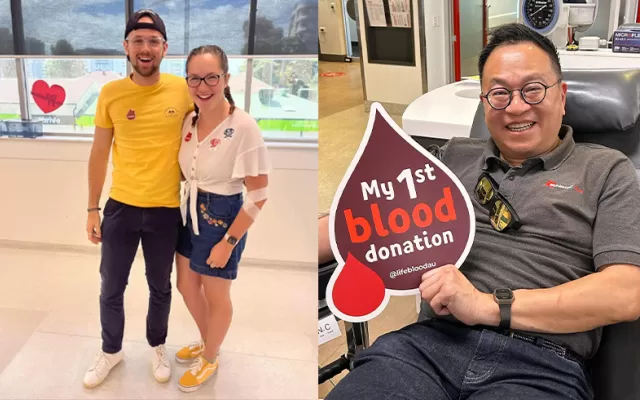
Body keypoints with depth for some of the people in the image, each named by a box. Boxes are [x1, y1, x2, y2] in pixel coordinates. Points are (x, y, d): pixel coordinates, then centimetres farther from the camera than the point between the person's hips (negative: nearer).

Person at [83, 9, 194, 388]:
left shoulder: (183, 89, -7)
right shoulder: (110, 93, -6)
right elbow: (99, 154, 1)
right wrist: (93, 208, 3)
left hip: (166, 211, 0)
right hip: (121, 207, 1)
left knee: (160, 287, 17)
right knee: (111, 288, 15)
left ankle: (157, 347, 42)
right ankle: (111, 351, 40)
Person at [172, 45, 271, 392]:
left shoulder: (243, 126, -24)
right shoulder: (189, 120, -2)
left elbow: (259, 194, -21)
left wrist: (228, 242, -18)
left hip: (223, 217, -7)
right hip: (191, 213, 7)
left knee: (215, 296, 13)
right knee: (186, 285, 22)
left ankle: (210, 359, 39)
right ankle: (205, 342, 50)